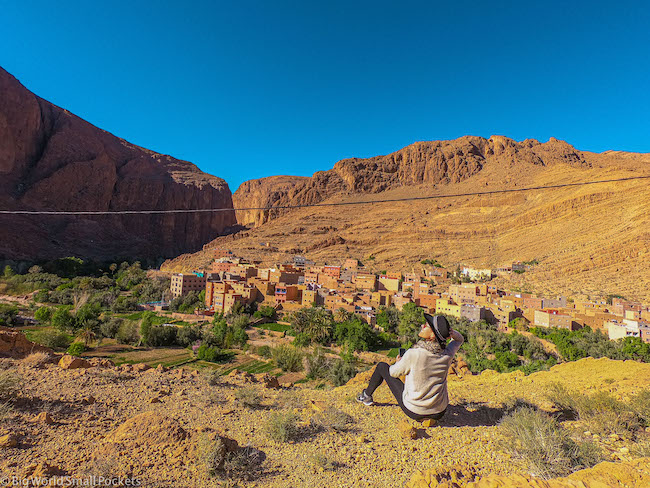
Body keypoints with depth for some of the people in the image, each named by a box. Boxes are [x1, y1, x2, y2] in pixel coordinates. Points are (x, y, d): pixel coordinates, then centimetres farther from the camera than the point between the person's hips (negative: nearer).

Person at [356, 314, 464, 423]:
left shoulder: (414, 354, -26)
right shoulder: (447, 355, -14)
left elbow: (394, 372, -7)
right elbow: (459, 340, 9)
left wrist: (399, 362, 14)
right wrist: (452, 332, -13)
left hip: (414, 411, -4)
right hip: (439, 413, 4)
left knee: (382, 366, 12)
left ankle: (367, 396, 36)